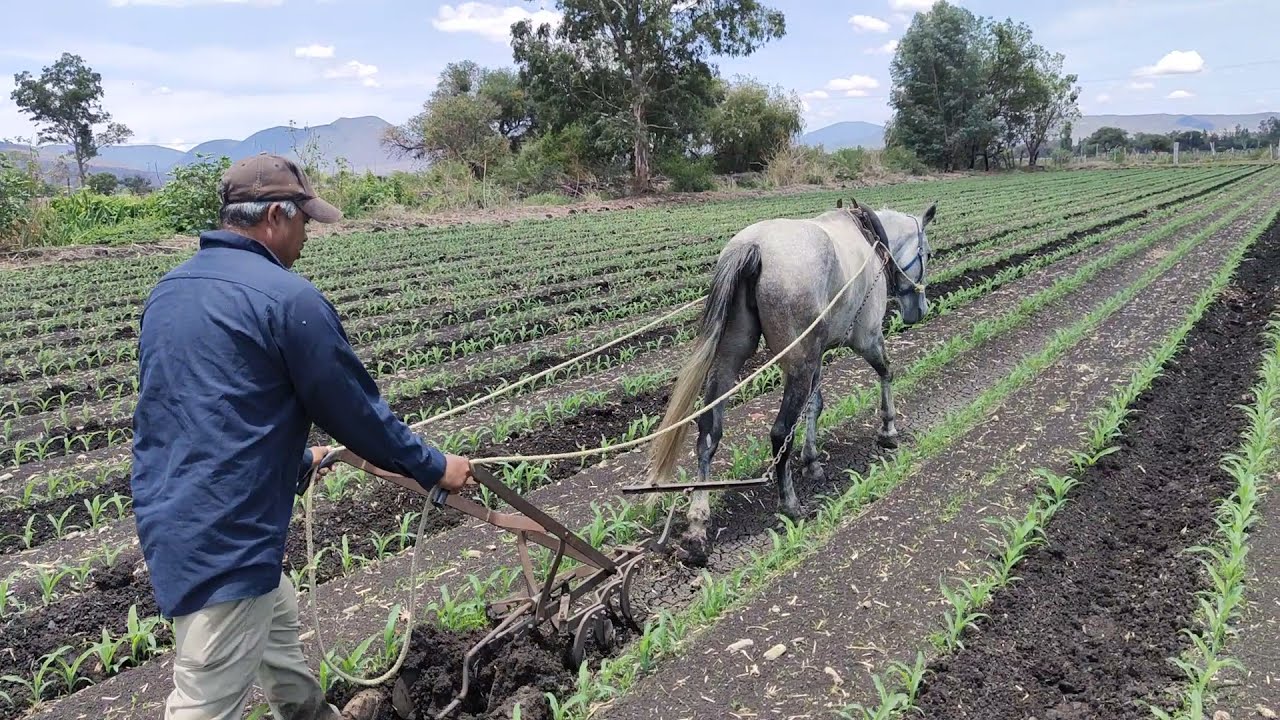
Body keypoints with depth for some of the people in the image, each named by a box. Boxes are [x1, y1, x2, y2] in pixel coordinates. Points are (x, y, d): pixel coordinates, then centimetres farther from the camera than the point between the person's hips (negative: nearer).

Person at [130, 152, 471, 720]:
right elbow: (356, 410, -10)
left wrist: (298, 457, 32)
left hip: (167, 517, 10)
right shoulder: (287, 297, -16)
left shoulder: (168, 290, 11)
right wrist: (434, 468, 4)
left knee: (278, 620, 29)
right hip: (223, 533, -10)